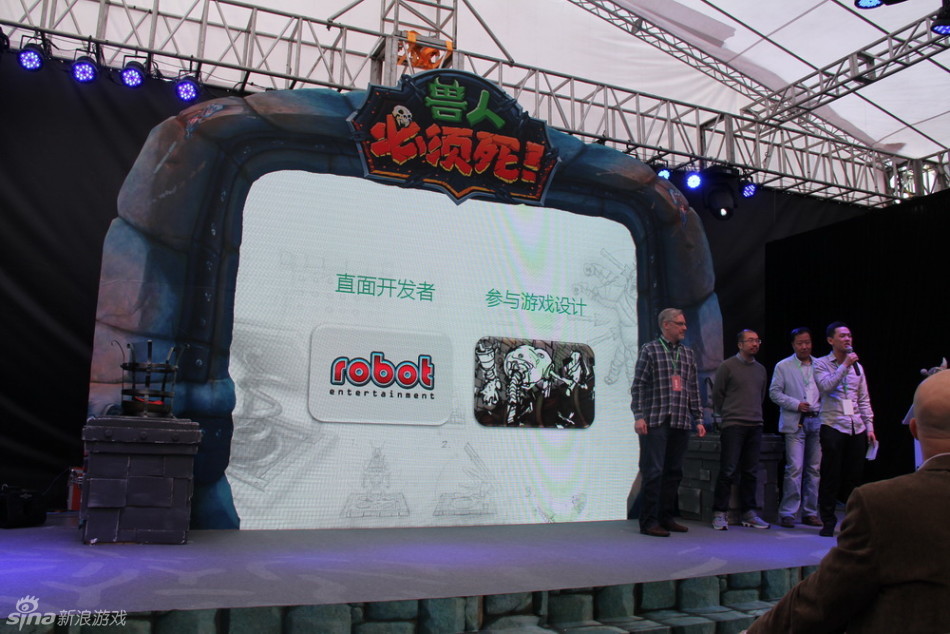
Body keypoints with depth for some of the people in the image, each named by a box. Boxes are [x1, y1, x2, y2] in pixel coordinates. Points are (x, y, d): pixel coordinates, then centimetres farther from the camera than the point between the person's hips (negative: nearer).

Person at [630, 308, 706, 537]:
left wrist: (698, 420, 13)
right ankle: (648, 521, -1)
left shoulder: (687, 354, 17)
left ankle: (666, 517, 19)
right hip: (655, 422, -6)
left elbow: (694, 389, 18)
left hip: (681, 423, 6)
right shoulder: (650, 350, 1)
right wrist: (639, 416, -12)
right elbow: (638, 386, -4)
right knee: (653, 472, -7)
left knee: (674, 471, 9)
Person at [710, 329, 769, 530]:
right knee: (728, 471, -6)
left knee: (751, 472, 8)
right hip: (733, 425, -5)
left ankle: (748, 513, 17)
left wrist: (755, 415, 16)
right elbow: (717, 394, 1)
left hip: (755, 426, 5)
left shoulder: (761, 369, 15)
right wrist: (726, 415, 6)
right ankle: (720, 513, 0)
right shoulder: (727, 366, -2)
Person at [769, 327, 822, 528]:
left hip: (816, 421, 4)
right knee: (794, 468, -10)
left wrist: (824, 409, -3)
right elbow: (774, 393, 0)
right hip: (795, 423, -4)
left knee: (814, 469, 7)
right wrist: (796, 404, -12)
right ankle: (787, 513, -3)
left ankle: (810, 512, 16)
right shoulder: (783, 366, 5)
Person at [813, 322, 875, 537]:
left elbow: (864, 400, 16)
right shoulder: (821, 364, 1)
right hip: (833, 427, -4)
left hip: (857, 429, 4)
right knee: (831, 477, -3)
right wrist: (845, 365, -17)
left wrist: (869, 426, 10)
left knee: (854, 477, 6)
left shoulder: (857, 366, 15)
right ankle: (828, 521, 6)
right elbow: (826, 386, -18)